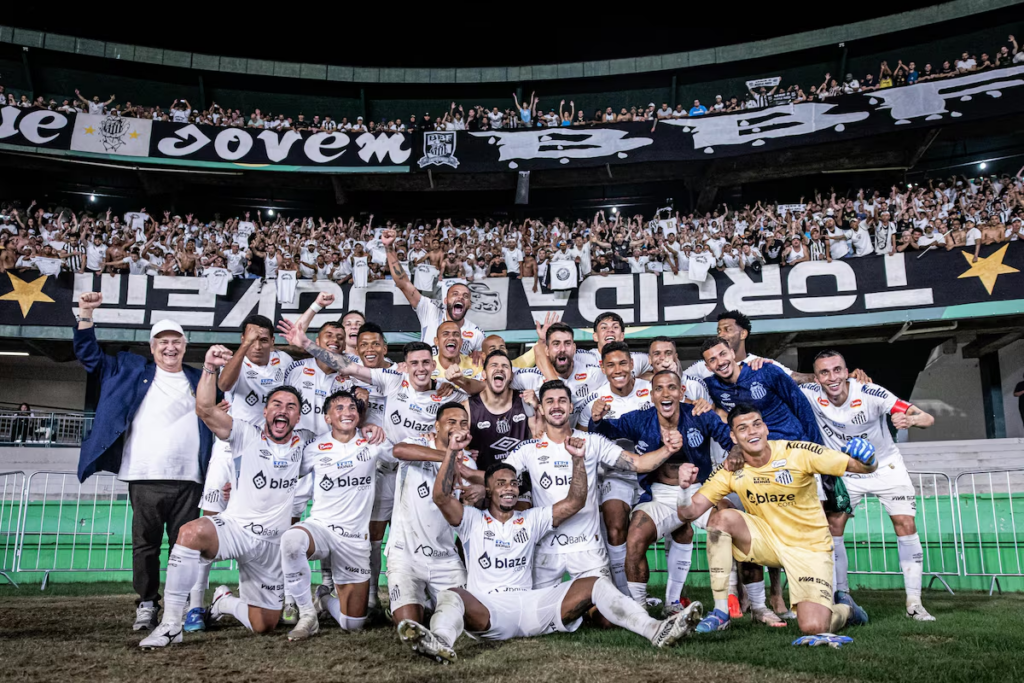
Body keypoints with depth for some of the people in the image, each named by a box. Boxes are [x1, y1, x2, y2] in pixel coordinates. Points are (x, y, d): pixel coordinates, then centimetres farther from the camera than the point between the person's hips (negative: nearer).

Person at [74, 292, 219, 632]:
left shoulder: (198, 380, 16)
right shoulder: (131, 371, 15)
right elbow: (89, 355, 17)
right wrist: (85, 313, 7)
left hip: (188, 479, 0)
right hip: (145, 477, 0)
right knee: (145, 543, 3)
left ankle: (183, 605, 11)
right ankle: (147, 604, 15)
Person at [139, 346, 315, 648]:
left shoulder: (303, 443, 6)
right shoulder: (248, 435, -3)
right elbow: (206, 409, -16)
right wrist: (210, 368, -27)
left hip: (272, 542, 3)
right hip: (234, 527, -3)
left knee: (264, 626, 5)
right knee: (192, 532, -38)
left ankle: (225, 601, 40)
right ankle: (171, 623, -26)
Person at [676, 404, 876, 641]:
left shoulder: (797, 453, -17)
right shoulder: (730, 470, -9)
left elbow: (860, 467, -12)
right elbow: (689, 512, -13)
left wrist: (866, 462, -35)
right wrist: (685, 487, -33)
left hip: (810, 548, -3)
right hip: (768, 540, 3)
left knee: (813, 628, -20)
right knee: (723, 517, -25)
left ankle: (845, 610, 20)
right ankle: (720, 613, -15)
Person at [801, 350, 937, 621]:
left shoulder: (871, 394, -28)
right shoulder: (810, 394, -22)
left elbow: (928, 419, -27)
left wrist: (910, 419, -50)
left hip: (886, 466, -2)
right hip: (844, 472, 2)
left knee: (906, 525, -11)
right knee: (831, 528, -7)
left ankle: (914, 602, 0)